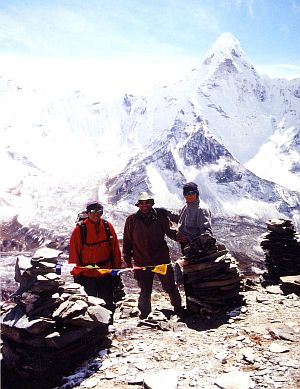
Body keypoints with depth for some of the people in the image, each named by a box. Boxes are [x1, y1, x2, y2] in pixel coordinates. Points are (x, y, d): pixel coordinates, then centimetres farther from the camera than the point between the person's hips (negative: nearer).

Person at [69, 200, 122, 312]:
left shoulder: (108, 226, -3)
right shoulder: (80, 229, -11)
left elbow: (115, 250, 3)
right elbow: (73, 254, -5)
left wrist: (117, 268, 5)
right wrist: (76, 273, -4)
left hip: (106, 274, 2)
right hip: (87, 276, -2)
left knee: (108, 305, 16)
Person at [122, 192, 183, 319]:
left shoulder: (160, 215, -2)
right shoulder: (132, 220, -1)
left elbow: (169, 231, 2)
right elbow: (127, 241, 4)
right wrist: (128, 260, 3)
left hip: (162, 259, 0)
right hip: (142, 261, 0)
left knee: (170, 287, 9)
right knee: (145, 291, 12)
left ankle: (178, 308, 33)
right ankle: (144, 313, 34)